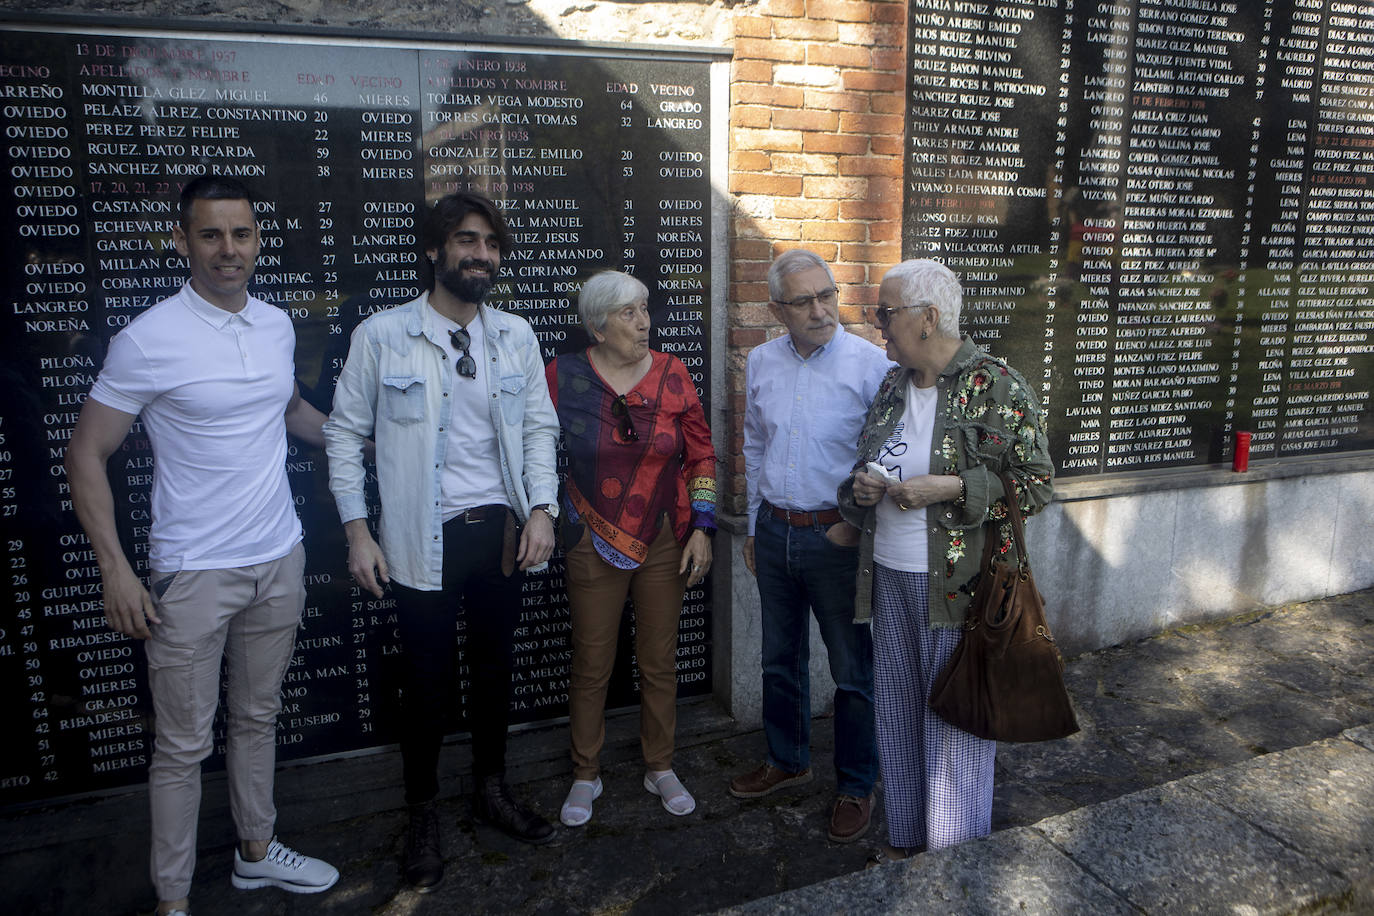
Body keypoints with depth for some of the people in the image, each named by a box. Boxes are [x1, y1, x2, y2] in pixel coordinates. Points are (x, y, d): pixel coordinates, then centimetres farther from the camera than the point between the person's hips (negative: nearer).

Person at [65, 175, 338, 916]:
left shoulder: (277, 325, 4)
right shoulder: (149, 340, -13)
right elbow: (86, 453, -9)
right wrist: (115, 570, -14)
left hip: (279, 560, 5)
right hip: (193, 573, -5)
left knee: (258, 716, 20)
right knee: (183, 744, 5)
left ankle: (257, 849, 38)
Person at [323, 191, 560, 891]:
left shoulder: (516, 336, 5)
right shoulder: (381, 335, -6)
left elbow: (539, 426, 9)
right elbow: (346, 433, -2)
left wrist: (542, 507, -3)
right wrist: (357, 528, -7)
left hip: (503, 530, 4)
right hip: (425, 538, -3)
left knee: (495, 667, 18)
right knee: (428, 681, 8)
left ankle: (492, 790, 40)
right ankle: (423, 815, 31)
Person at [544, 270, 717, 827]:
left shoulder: (672, 374, -1)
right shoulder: (563, 377, -5)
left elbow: (702, 455, 3)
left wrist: (701, 529, -2)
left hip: (664, 544, 2)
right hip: (594, 545, -1)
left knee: (660, 662, 12)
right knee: (591, 666, 8)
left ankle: (660, 769, 31)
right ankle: (586, 775, 28)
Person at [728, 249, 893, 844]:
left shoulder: (870, 364, -11)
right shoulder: (760, 363, 5)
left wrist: (858, 520, -12)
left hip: (839, 535, -5)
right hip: (774, 531, 5)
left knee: (853, 668, 6)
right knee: (780, 660, 19)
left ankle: (856, 786, 25)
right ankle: (787, 760, 40)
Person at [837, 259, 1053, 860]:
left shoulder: (996, 387, -11)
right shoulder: (892, 385, 9)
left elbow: (1037, 484, -11)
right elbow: (865, 466, 20)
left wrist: (952, 487, -21)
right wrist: (860, 488, -3)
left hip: (956, 584, -6)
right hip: (889, 578, 6)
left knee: (955, 720, 6)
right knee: (897, 713, 16)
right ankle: (905, 839, 36)